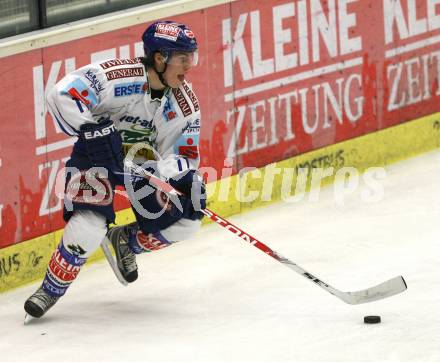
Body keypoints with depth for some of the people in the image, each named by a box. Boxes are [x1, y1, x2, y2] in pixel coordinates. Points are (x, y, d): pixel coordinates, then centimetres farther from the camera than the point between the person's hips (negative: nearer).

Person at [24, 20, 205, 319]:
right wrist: (91, 130, -42)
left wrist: (190, 181, -31)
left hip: (146, 161, 5)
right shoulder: (118, 76, -29)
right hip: (98, 157, -5)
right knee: (90, 225, -25)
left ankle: (127, 240, 23)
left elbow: (183, 155, -9)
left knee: (185, 222, -6)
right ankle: (50, 291, -2)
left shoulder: (185, 104, -13)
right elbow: (62, 96, -34)